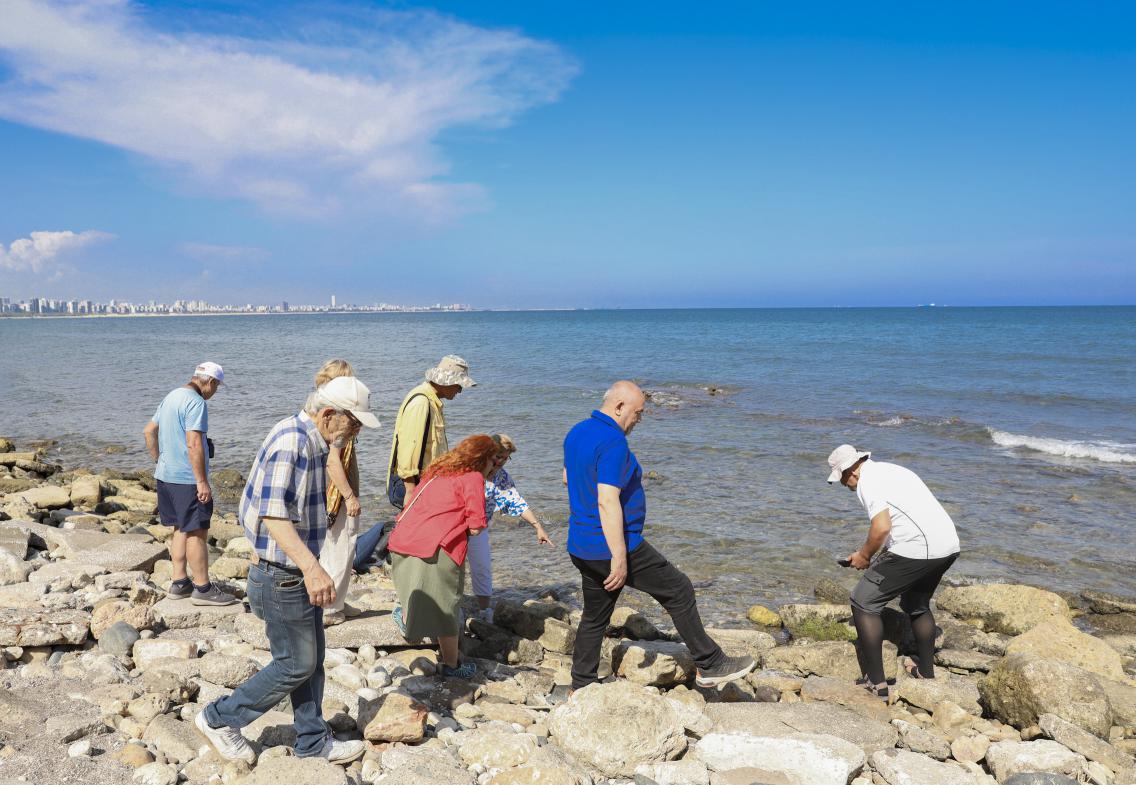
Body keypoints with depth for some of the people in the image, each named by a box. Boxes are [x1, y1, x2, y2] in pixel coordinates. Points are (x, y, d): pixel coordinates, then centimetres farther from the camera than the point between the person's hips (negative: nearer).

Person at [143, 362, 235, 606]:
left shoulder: (171, 397, 13)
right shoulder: (196, 402, -17)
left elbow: (149, 431, 21)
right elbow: (194, 444, -24)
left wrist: (158, 462, 27)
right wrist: (202, 482, -22)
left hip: (166, 476, 9)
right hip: (187, 479, -9)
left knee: (181, 529, 17)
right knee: (197, 533, -2)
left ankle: (179, 582, 22)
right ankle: (203, 589, 4)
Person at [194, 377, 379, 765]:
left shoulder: (311, 441, 10)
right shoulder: (291, 441, -23)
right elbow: (273, 513, -32)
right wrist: (311, 566, -42)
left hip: (298, 573, 10)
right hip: (283, 576, -10)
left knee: (311, 660, 17)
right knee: (295, 664, 2)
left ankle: (313, 741, 29)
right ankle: (219, 719, 19)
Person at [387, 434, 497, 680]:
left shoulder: (437, 471, 22)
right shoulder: (473, 478, 0)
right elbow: (475, 527, -7)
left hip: (403, 542, 6)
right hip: (437, 549, -6)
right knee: (445, 609, 8)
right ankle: (451, 666, 19)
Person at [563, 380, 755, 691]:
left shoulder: (576, 433, 9)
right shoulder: (613, 443, -21)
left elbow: (568, 478, 25)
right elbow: (607, 501, -28)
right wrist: (619, 558, -26)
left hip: (581, 548, 9)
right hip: (614, 548, -9)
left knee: (594, 618, 19)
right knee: (679, 591, 5)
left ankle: (580, 688, 26)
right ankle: (709, 666, 13)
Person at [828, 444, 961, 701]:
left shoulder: (868, 480, -7)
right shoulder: (890, 469, 23)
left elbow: (882, 527, -18)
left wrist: (864, 555, -1)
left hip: (917, 549, -10)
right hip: (948, 546, 10)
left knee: (864, 603, -1)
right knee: (917, 604, 30)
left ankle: (876, 683, -1)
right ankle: (926, 672, 40)